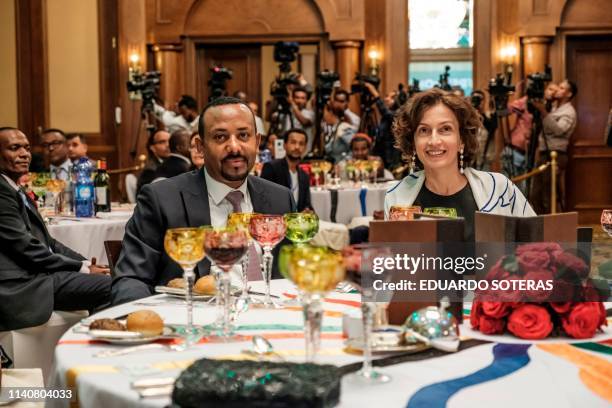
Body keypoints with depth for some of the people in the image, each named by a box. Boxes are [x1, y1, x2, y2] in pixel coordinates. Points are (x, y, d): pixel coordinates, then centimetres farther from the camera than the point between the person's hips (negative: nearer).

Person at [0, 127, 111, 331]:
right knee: (111, 285, -18)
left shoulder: (17, 191, 20)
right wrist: (83, 268, -10)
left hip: (35, 276, 10)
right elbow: (27, 249, -16)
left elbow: (47, 242, 18)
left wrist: (87, 264, 3)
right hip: (23, 286, -10)